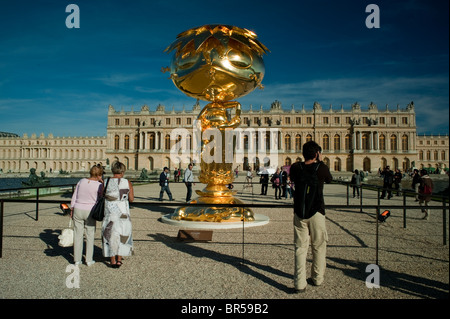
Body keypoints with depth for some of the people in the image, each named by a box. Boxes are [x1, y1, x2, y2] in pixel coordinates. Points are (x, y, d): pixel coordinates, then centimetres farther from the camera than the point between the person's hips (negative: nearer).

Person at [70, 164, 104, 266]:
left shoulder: (81, 181, 0)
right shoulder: (98, 185, -13)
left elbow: (74, 197, 4)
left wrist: (72, 209, 13)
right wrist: (102, 182, -1)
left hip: (78, 210, 3)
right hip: (90, 212, -3)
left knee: (78, 235, 10)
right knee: (90, 236, 8)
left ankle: (77, 259, 16)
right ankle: (89, 260, 12)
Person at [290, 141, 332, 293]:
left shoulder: (295, 167, -4)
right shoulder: (322, 168, -8)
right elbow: (329, 179, 13)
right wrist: (320, 162, 15)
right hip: (317, 213, -1)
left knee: (300, 248, 4)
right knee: (318, 247, 14)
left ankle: (299, 283, 2)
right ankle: (317, 278, 26)